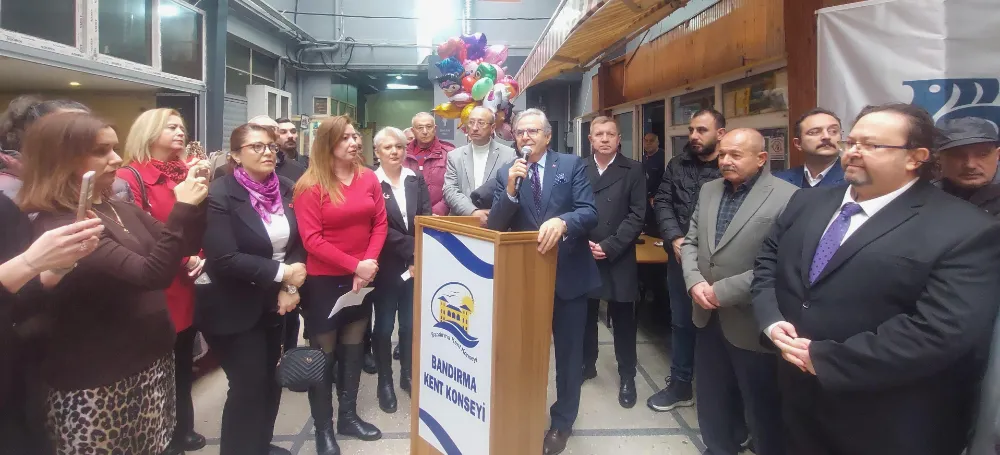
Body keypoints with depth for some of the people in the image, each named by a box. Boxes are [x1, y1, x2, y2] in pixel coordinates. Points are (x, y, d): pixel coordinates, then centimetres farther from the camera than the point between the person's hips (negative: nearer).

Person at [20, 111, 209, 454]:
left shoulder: (122, 210, 8)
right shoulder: (58, 226, -19)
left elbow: (183, 246, 10)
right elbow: (150, 273, -29)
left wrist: (195, 204, -6)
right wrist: (182, 209, -28)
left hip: (152, 360, 7)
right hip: (96, 383, -7)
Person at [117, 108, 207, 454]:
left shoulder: (186, 173, 10)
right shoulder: (131, 177, -10)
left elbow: (202, 223, 13)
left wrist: (200, 257, -3)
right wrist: (181, 259, -18)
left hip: (186, 287, 6)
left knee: (183, 364, 19)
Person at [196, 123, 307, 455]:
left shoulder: (287, 189, 3)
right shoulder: (220, 194, -15)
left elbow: (299, 241, 6)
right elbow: (223, 259, -23)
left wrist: (290, 286, -9)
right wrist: (281, 273, -21)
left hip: (277, 305, 6)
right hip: (237, 310, -6)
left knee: (271, 380, 15)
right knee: (249, 386, 1)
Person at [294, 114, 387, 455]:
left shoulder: (369, 179, 2)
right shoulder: (310, 186, -12)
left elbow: (379, 224, 3)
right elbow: (311, 238, -17)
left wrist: (369, 263, -12)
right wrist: (354, 265, -21)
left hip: (362, 279, 5)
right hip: (323, 280, -5)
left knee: (353, 348, 15)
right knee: (324, 353, 5)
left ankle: (348, 416, 30)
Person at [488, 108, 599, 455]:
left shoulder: (572, 166, -4)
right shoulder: (506, 172, 1)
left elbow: (590, 213, -14)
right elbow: (494, 227, -5)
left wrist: (562, 221, -34)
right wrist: (510, 189, -21)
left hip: (568, 274, -1)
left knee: (568, 353, 12)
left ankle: (561, 423, 31)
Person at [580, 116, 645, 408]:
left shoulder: (633, 171, 1)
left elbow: (637, 215, -5)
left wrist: (609, 246, -12)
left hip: (619, 259, -2)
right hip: (583, 256, 2)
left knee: (623, 320, 6)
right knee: (585, 315, 11)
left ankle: (627, 377, 20)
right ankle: (586, 364, 30)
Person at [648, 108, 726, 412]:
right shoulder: (677, 165, 10)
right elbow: (662, 203, 5)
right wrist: (676, 239, -10)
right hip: (680, 256, 4)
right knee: (681, 322, 14)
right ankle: (680, 385, 28)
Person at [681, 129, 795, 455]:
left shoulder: (787, 197, -15)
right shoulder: (709, 190, 8)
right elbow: (691, 241, 11)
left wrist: (724, 291, -20)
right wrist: (694, 281, -8)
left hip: (751, 323, -6)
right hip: (709, 316, 7)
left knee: (762, 408, 13)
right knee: (712, 400, 22)